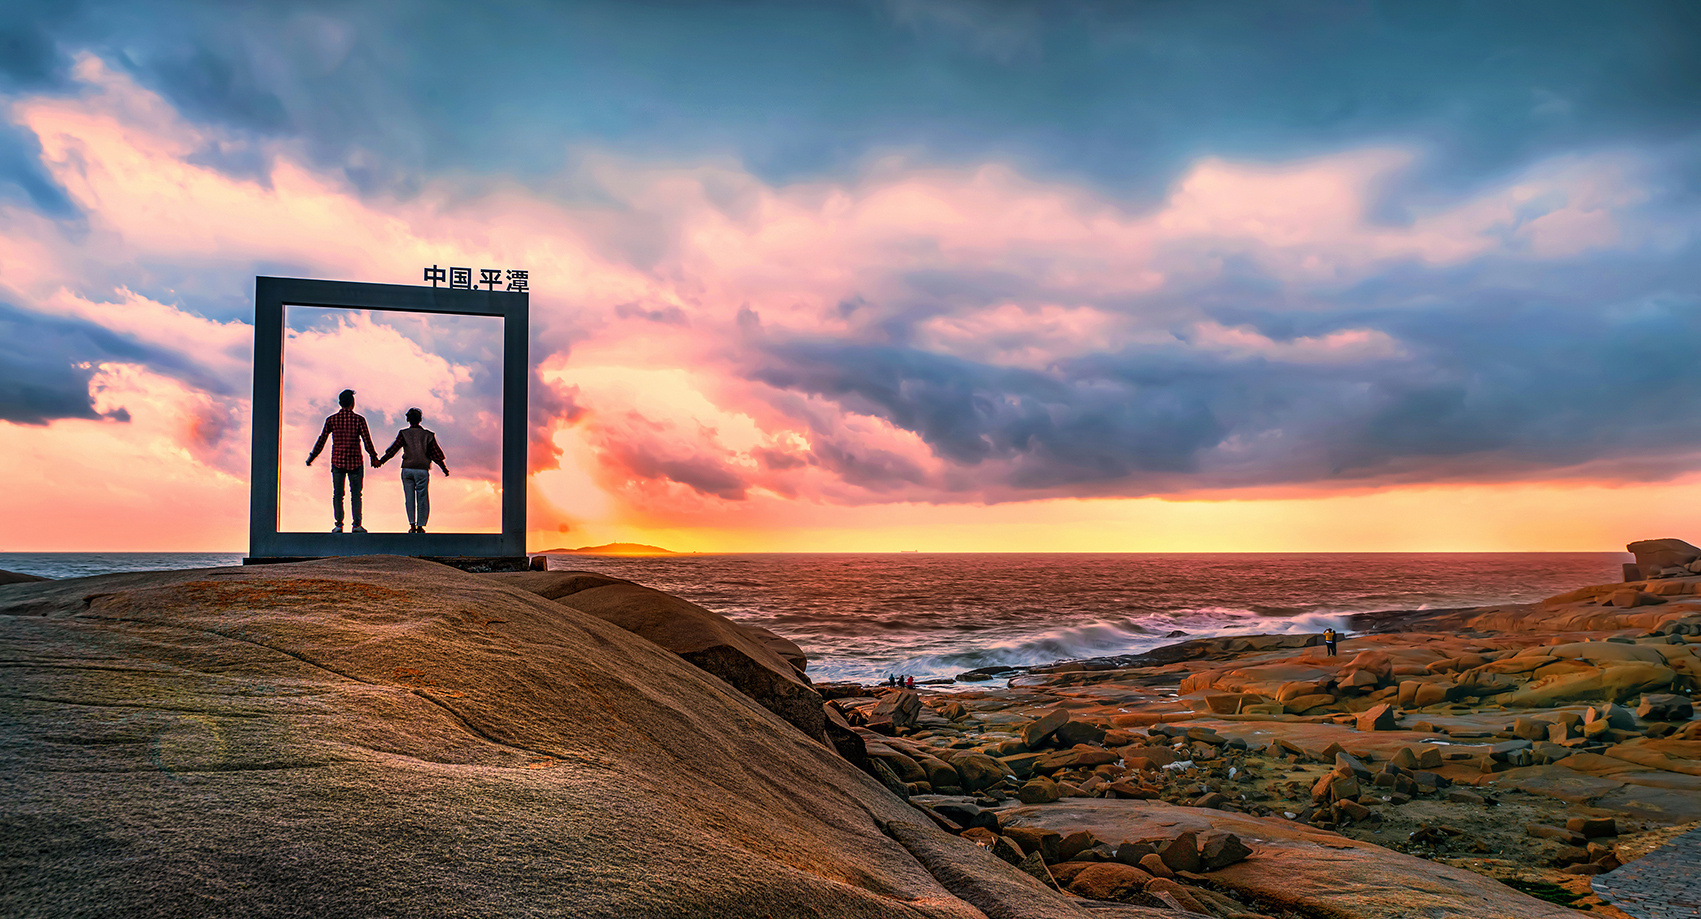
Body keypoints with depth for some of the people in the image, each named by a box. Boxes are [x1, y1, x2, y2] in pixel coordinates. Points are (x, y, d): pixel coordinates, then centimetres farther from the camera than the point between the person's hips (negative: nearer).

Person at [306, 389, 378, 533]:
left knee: (337, 494, 7)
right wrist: (374, 458, 3)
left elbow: (321, 441, 3)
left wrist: (311, 457, 13)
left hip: (337, 461, 1)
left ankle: (339, 524, 0)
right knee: (356, 494, 5)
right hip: (355, 462, -1)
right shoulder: (359, 419, -4)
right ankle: (356, 524, -2)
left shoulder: (331, 420, 2)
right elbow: (367, 441, -7)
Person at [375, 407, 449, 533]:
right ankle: (420, 526, 3)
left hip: (407, 470, 0)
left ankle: (412, 525, -1)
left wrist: (381, 461, 1)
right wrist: (444, 469, 12)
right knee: (422, 499, 4)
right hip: (422, 470, 0)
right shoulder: (428, 435, 5)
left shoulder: (403, 433, 3)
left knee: (409, 498, 5)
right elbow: (436, 454, 4)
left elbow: (393, 449, -4)